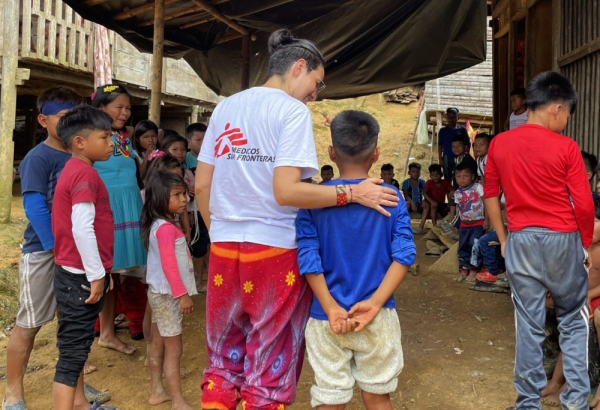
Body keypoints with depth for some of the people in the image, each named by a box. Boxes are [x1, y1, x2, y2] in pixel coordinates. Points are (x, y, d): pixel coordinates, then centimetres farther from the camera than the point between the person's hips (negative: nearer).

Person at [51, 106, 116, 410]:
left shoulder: (74, 170, 14)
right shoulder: (85, 173, -18)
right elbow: (82, 230, -25)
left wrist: (99, 271, 21)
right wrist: (97, 275, -19)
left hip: (76, 274, 10)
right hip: (81, 276, -10)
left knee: (77, 344, 20)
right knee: (73, 350, -4)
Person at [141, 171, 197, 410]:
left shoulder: (161, 225, 9)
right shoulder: (166, 228, -21)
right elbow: (169, 266, -24)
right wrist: (183, 294, -21)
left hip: (159, 292, 10)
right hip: (168, 294, -10)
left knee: (158, 345, 17)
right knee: (174, 349, -2)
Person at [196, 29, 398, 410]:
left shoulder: (225, 107, 11)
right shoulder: (293, 110, -8)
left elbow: (202, 186, 10)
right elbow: (286, 191, -19)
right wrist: (352, 193, -13)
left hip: (224, 249, 6)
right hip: (274, 250, -6)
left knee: (224, 361, 19)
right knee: (270, 369, 9)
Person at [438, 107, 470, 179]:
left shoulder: (462, 129, 3)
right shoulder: (443, 130, 4)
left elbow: (468, 144, 7)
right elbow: (440, 146, 5)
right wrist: (440, 159, -1)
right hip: (447, 157, 0)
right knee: (447, 178, 6)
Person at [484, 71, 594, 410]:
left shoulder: (499, 144, 1)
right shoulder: (566, 147, -9)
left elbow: (491, 196, 7)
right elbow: (584, 205, -8)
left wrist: (504, 239, 16)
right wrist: (586, 244, 7)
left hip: (520, 241, 2)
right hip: (562, 240, -2)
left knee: (529, 325, 10)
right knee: (574, 319, 17)